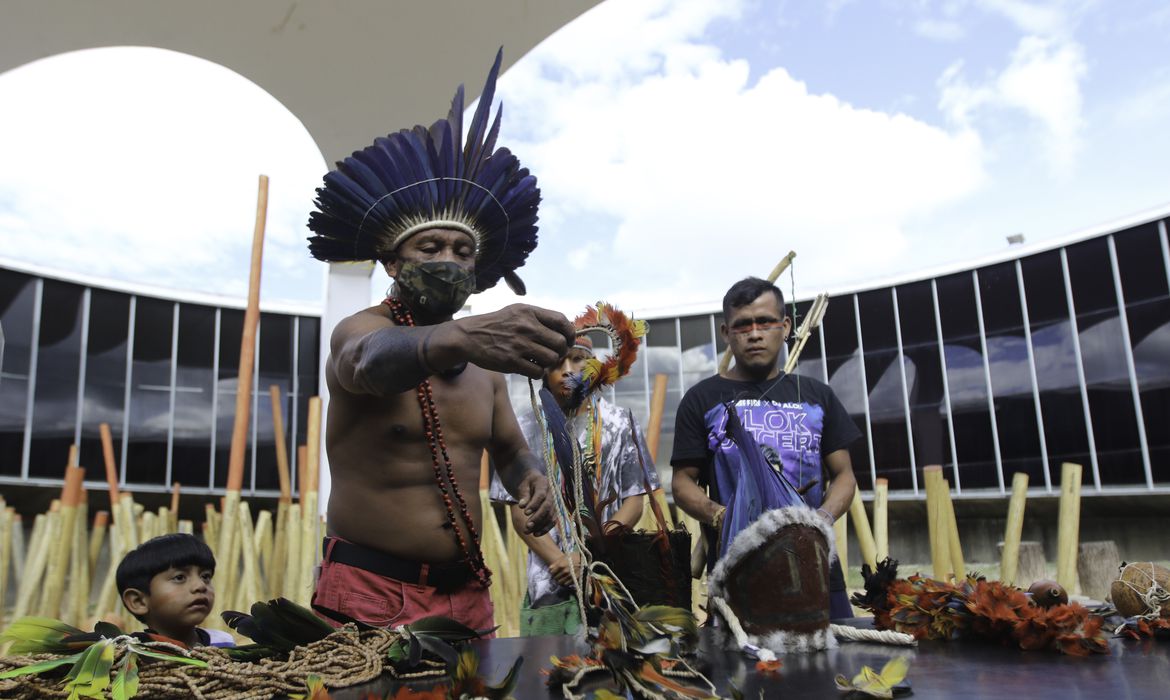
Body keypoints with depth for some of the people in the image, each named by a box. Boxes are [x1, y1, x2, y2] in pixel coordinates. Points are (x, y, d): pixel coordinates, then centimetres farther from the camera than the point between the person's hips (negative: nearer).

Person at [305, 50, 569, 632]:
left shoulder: (484, 357, 8)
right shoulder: (358, 332, -9)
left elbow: (511, 451, 17)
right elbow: (373, 363, -34)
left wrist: (530, 482, -8)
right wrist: (459, 337, -56)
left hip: (468, 592, 5)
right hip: (369, 593, -5)